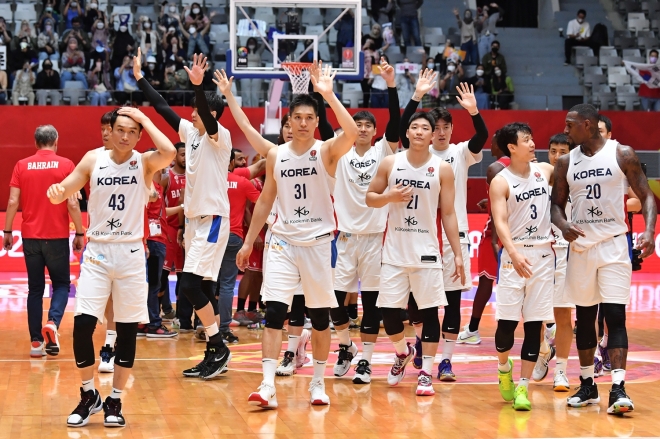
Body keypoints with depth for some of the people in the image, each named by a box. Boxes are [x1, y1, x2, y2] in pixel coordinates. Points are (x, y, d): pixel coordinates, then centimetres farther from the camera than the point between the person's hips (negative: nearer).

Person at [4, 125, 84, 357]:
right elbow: (73, 204, -8)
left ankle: (36, 342, 7)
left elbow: (13, 201, -2)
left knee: (35, 288, 10)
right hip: (57, 236, -2)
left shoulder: (22, 166, 2)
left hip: (30, 236, 2)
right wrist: (79, 234, 0)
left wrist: (7, 231, 7)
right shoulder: (65, 165, -4)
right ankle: (53, 323, -15)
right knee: (61, 284, 11)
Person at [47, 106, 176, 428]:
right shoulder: (94, 159, 2)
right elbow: (62, 193, 3)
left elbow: (169, 153, -25)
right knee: (82, 324, -9)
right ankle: (88, 395, 10)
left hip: (130, 254, -1)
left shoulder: (145, 163, -3)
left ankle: (115, 401, 16)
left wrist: (144, 118, -15)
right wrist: (55, 192, -21)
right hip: (97, 251, 1)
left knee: (127, 329, 3)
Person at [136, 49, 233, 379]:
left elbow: (208, 116, -31)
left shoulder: (220, 137, -11)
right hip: (194, 219, 9)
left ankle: (219, 349, -5)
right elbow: (162, 108, 13)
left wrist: (198, 86, -45)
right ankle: (215, 355, 13)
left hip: (213, 219, -9)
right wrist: (139, 77, 12)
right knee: (202, 288, 8)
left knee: (190, 285, -15)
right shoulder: (190, 132, 10)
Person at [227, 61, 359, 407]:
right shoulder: (275, 155, 6)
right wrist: (248, 242, 13)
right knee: (274, 313, -9)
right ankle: (267, 388, -13)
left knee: (320, 316, 7)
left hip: (318, 242, -2)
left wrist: (328, 94, -31)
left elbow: (352, 133, -27)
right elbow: (265, 200, 14)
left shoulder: (326, 152, -5)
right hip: (283, 242, 2)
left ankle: (318, 383, 21)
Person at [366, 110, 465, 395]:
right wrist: (389, 197, -14)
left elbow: (448, 214, 0)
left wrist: (458, 254, -5)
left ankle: (426, 373, 3)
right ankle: (402, 352, 30)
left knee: (429, 311, -3)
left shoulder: (442, 169, -1)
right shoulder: (390, 163, 2)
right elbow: (370, 197, 9)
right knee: (388, 309, 1)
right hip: (394, 251, 1)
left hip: (426, 252, -1)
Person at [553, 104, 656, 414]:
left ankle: (618, 389, -13)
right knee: (584, 318, 10)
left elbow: (646, 195, -2)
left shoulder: (622, 154, -4)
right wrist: (563, 225, -12)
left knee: (615, 316, -10)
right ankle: (587, 385, 21)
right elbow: (556, 204, 11)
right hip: (580, 246, 4)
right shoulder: (566, 162, 5)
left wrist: (649, 231, -18)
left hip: (613, 245, -3)